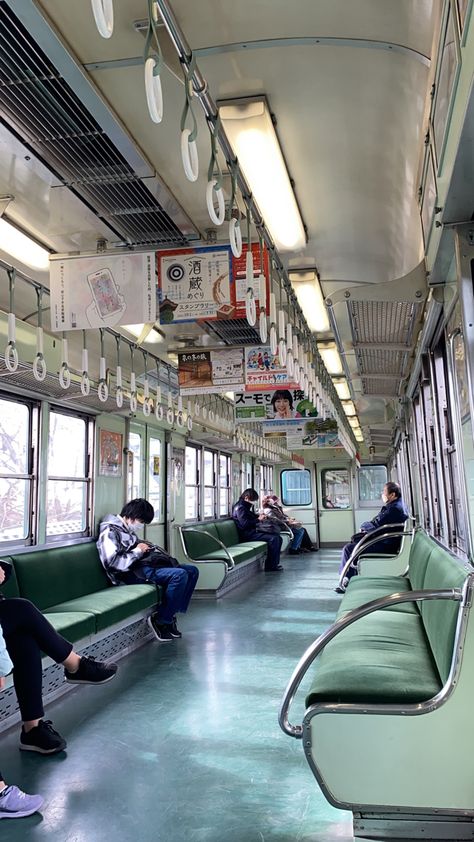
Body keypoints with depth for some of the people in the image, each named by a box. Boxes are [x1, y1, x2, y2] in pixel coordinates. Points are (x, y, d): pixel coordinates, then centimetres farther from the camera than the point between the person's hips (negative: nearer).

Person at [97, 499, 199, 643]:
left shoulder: (128, 530, 21)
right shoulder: (110, 531, -8)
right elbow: (112, 562, -20)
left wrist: (146, 547, 12)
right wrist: (137, 551, -11)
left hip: (143, 565, 10)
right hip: (133, 573, -10)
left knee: (192, 571, 2)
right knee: (179, 575, -27)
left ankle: (170, 615, 0)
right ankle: (160, 620, -13)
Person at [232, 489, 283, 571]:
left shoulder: (246, 506, 18)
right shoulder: (240, 507, -13)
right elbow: (245, 524, -22)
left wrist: (259, 516, 11)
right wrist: (258, 519, -14)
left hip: (253, 530, 11)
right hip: (247, 534, -11)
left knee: (278, 537, 5)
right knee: (273, 539, -23)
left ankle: (275, 563, 5)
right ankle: (270, 566, -16)